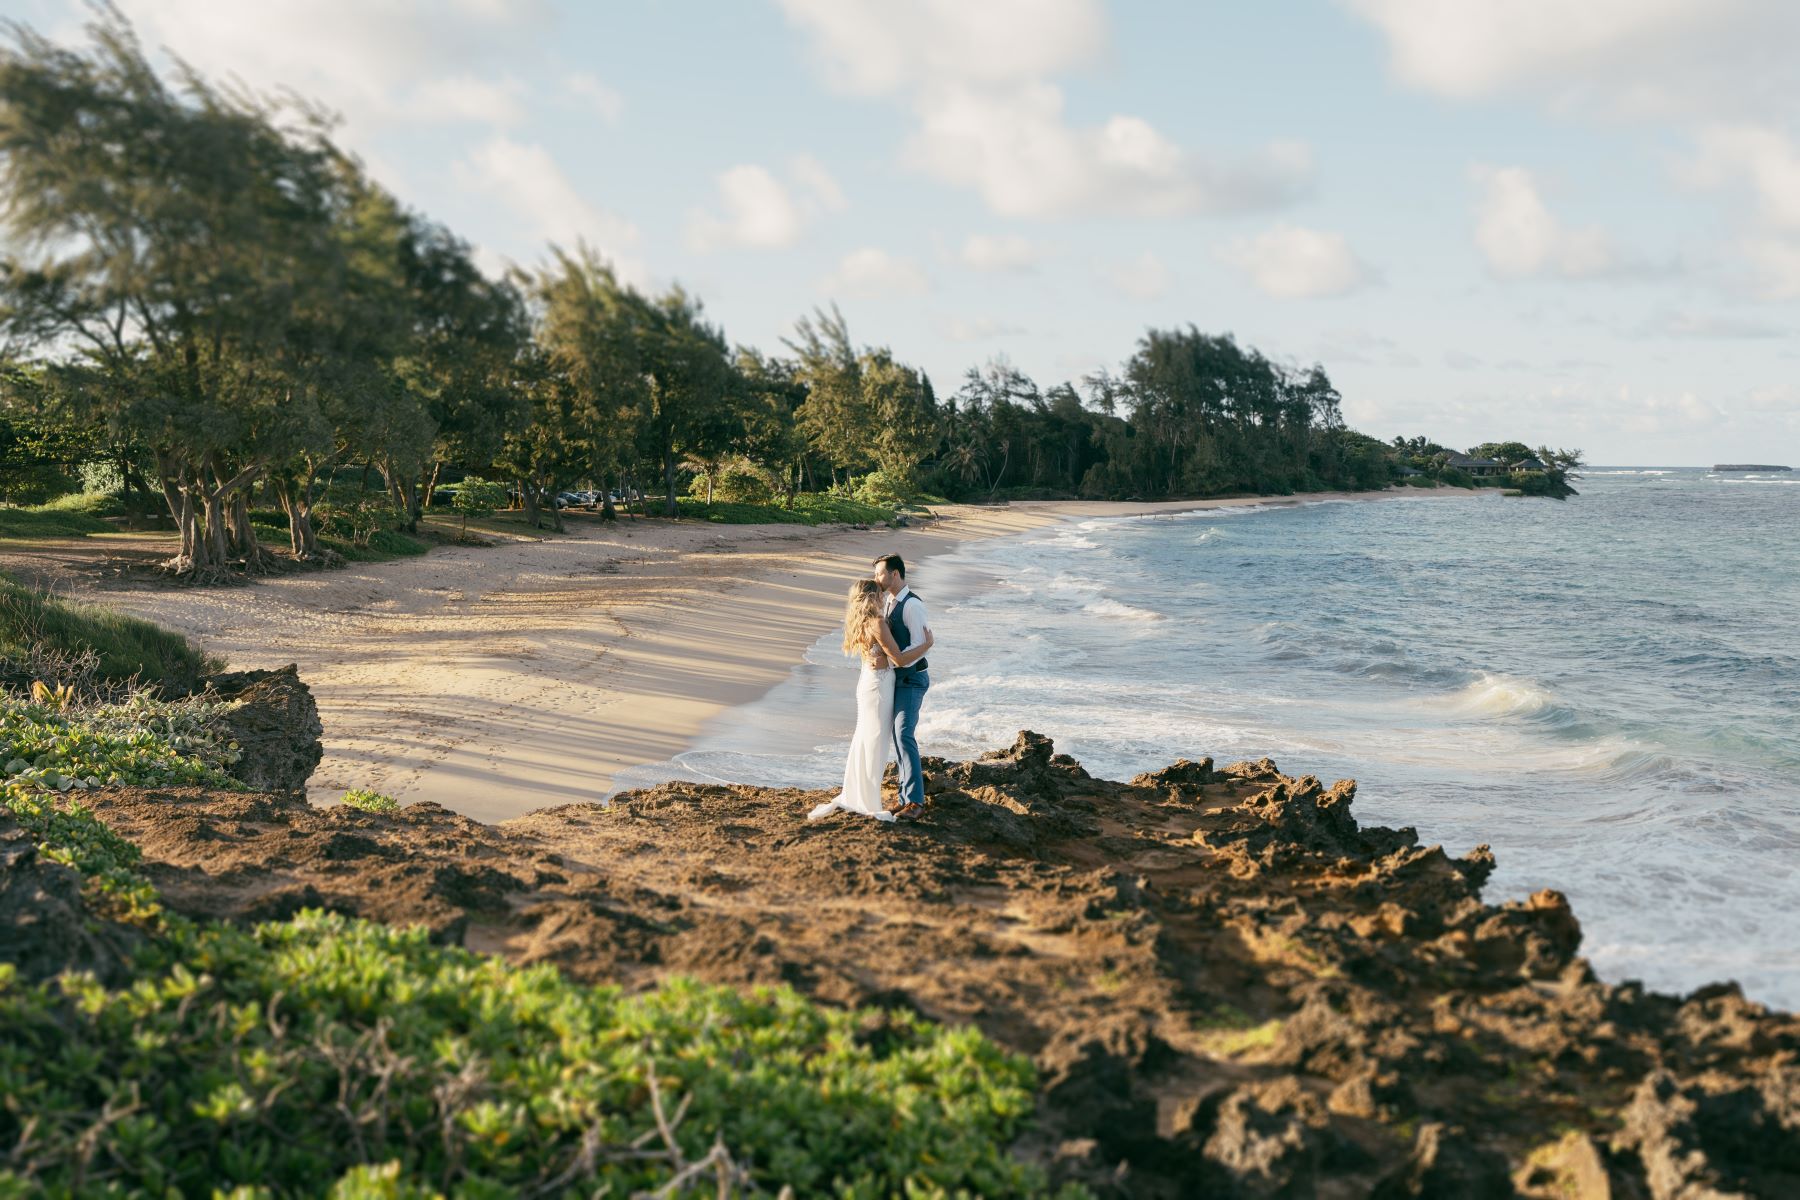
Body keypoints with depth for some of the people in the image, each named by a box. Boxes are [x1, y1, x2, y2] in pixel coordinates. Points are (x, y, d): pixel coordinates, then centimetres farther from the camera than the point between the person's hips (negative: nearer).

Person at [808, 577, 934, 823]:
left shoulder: (860, 621, 7)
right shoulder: (877, 623, -20)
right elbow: (899, 659, -19)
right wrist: (927, 644, -8)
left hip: (868, 680, 9)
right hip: (879, 684, -9)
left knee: (863, 742, 16)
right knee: (874, 745, -2)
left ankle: (850, 798, 23)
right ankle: (871, 807, 5)